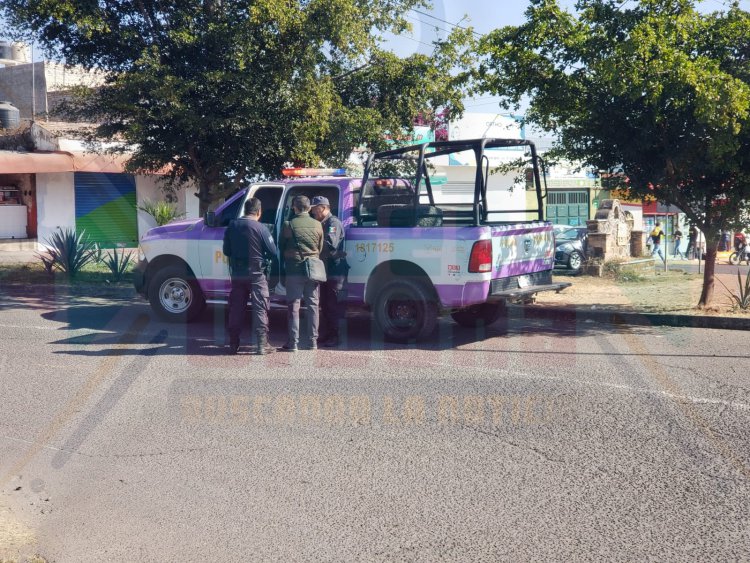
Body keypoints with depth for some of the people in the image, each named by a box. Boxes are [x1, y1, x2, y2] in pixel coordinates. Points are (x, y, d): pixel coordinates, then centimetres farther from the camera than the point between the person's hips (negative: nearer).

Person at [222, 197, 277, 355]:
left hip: (237, 274, 4)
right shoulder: (261, 228, -12)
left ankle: (233, 345, 14)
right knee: (260, 309, 2)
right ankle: (262, 345, 0)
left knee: (236, 309, 11)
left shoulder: (232, 226, 1)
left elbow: (226, 251, 7)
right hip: (256, 275, -4)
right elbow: (272, 251, -8)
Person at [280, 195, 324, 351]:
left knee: (293, 306, 1)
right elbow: (320, 248, 11)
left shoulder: (289, 225, -6)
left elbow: (281, 247, 5)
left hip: (294, 270, -3)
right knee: (312, 305, 10)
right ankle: (313, 341, 12)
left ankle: (293, 343, -1)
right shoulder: (317, 225, 3)